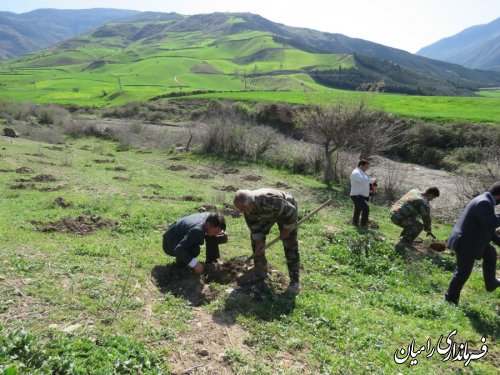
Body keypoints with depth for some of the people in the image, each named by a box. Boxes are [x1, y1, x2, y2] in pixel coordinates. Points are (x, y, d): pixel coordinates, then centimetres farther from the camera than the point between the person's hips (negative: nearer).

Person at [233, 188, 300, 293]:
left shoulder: (269, 201, -46)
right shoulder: (247, 205, -24)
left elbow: (290, 211, -33)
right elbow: (253, 225, -8)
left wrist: (286, 230, -21)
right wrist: (258, 241, -9)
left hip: (287, 210, -6)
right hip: (268, 213, 7)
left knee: (290, 245, -14)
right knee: (256, 237, 7)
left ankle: (294, 281, -7)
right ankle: (260, 269, 24)